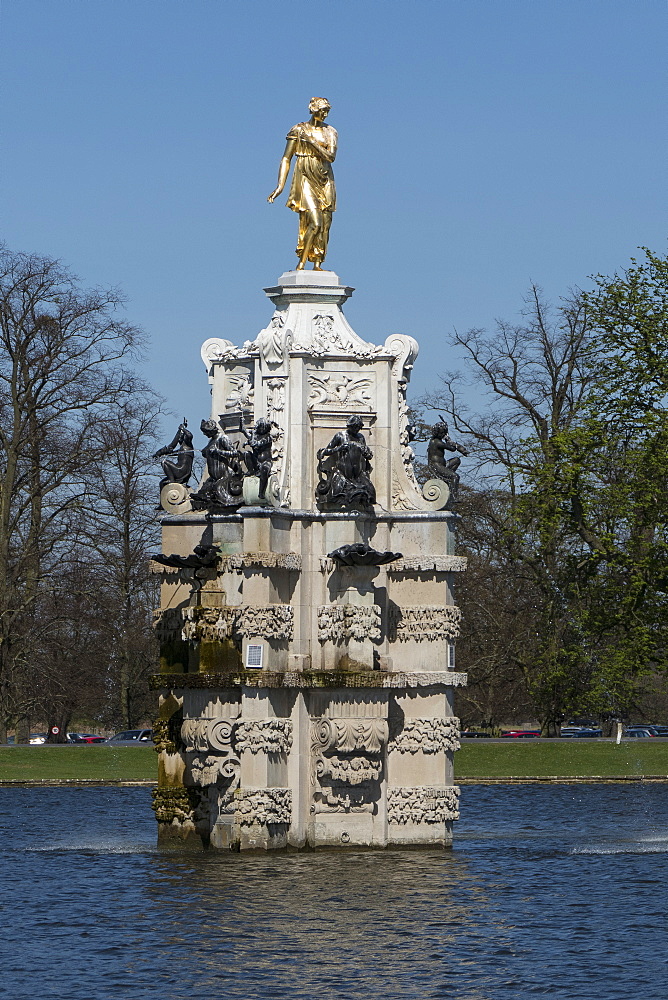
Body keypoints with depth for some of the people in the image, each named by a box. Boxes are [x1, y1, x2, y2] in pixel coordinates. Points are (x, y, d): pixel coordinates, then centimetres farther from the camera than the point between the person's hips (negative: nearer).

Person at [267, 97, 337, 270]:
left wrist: (312, 142, -15)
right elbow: (286, 159, 0)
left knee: (325, 224, -2)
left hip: (325, 181, 4)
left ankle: (317, 264, 2)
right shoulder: (298, 130, 0)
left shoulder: (330, 132, 9)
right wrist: (280, 186, -7)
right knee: (315, 223, -17)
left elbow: (331, 157, -5)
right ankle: (301, 263, -8)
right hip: (305, 179, -4)